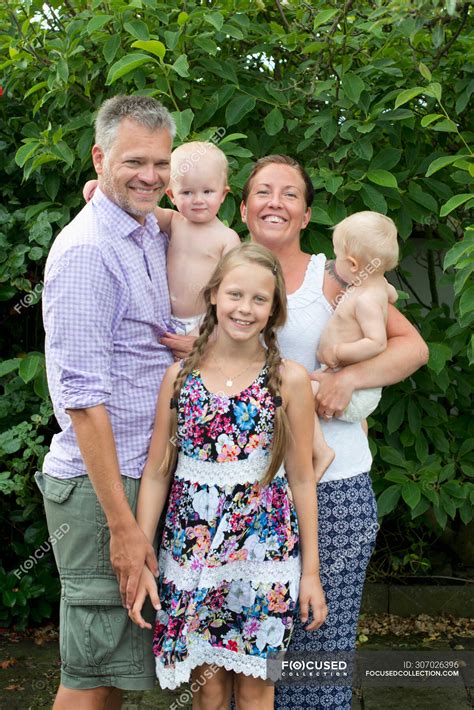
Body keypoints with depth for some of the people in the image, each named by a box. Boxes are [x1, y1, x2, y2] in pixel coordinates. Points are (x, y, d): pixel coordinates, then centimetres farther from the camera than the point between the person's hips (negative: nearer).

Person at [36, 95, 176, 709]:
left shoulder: (153, 237, 12)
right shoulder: (86, 250, -16)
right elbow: (84, 399, -21)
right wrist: (121, 523, -21)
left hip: (143, 472, 9)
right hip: (99, 482, -9)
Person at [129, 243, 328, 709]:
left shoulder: (289, 380, -4)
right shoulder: (180, 375, 0)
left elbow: (301, 479, 0)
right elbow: (156, 474, 2)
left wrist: (311, 570, 2)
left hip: (264, 550, -1)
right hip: (192, 549, 1)